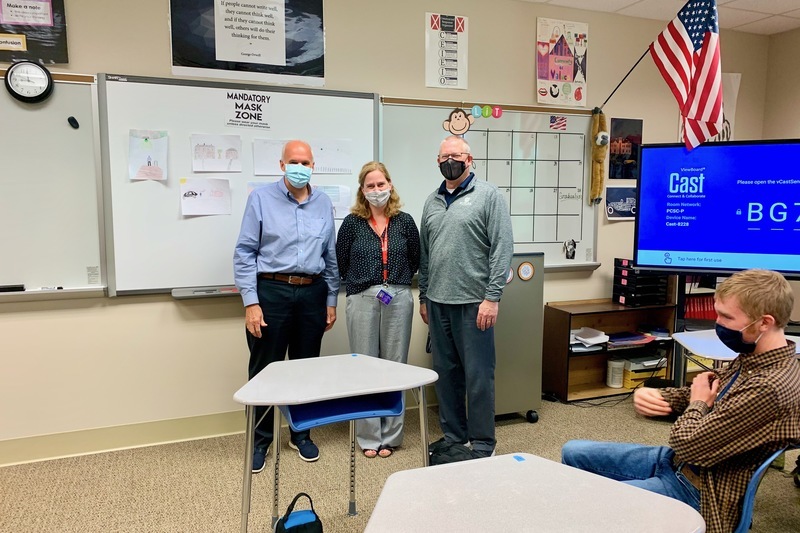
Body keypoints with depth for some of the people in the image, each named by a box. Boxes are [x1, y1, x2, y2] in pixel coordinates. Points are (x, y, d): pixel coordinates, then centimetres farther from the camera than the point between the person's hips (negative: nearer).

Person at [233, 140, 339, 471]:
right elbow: (245, 253, -5)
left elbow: (331, 256, 12)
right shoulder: (261, 198, -2)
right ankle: (261, 440, 21)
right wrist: (251, 303, -11)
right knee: (265, 369, 5)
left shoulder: (323, 203, 9)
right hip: (272, 291, -3)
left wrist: (331, 300, 10)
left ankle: (301, 434, 30)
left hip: (312, 293, 3)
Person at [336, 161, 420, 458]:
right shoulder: (352, 223, 1)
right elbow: (341, 264, 5)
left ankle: (390, 436, 19)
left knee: (395, 365, 7)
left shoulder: (404, 222, 5)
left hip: (398, 299, 1)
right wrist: (363, 282, 6)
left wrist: (396, 281, 7)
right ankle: (368, 436, 18)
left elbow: (415, 261, 12)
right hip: (362, 300, -1)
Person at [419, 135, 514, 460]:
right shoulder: (432, 202, 14)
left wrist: (492, 298, -15)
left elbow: (503, 248, -10)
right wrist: (423, 297, 16)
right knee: (446, 372, 13)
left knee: (478, 375, 2)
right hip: (438, 303, 6)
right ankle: (453, 435, 28)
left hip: (473, 301, -6)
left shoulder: (488, 195, -4)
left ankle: (483, 442, 17)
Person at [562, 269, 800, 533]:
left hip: (697, 492, -9)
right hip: (676, 461, 9)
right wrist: (652, 395, -10)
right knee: (573, 452, 13)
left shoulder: (769, 388, -31)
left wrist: (697, 404, -7)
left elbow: (687, 444, -29)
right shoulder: (753, 358, 0)